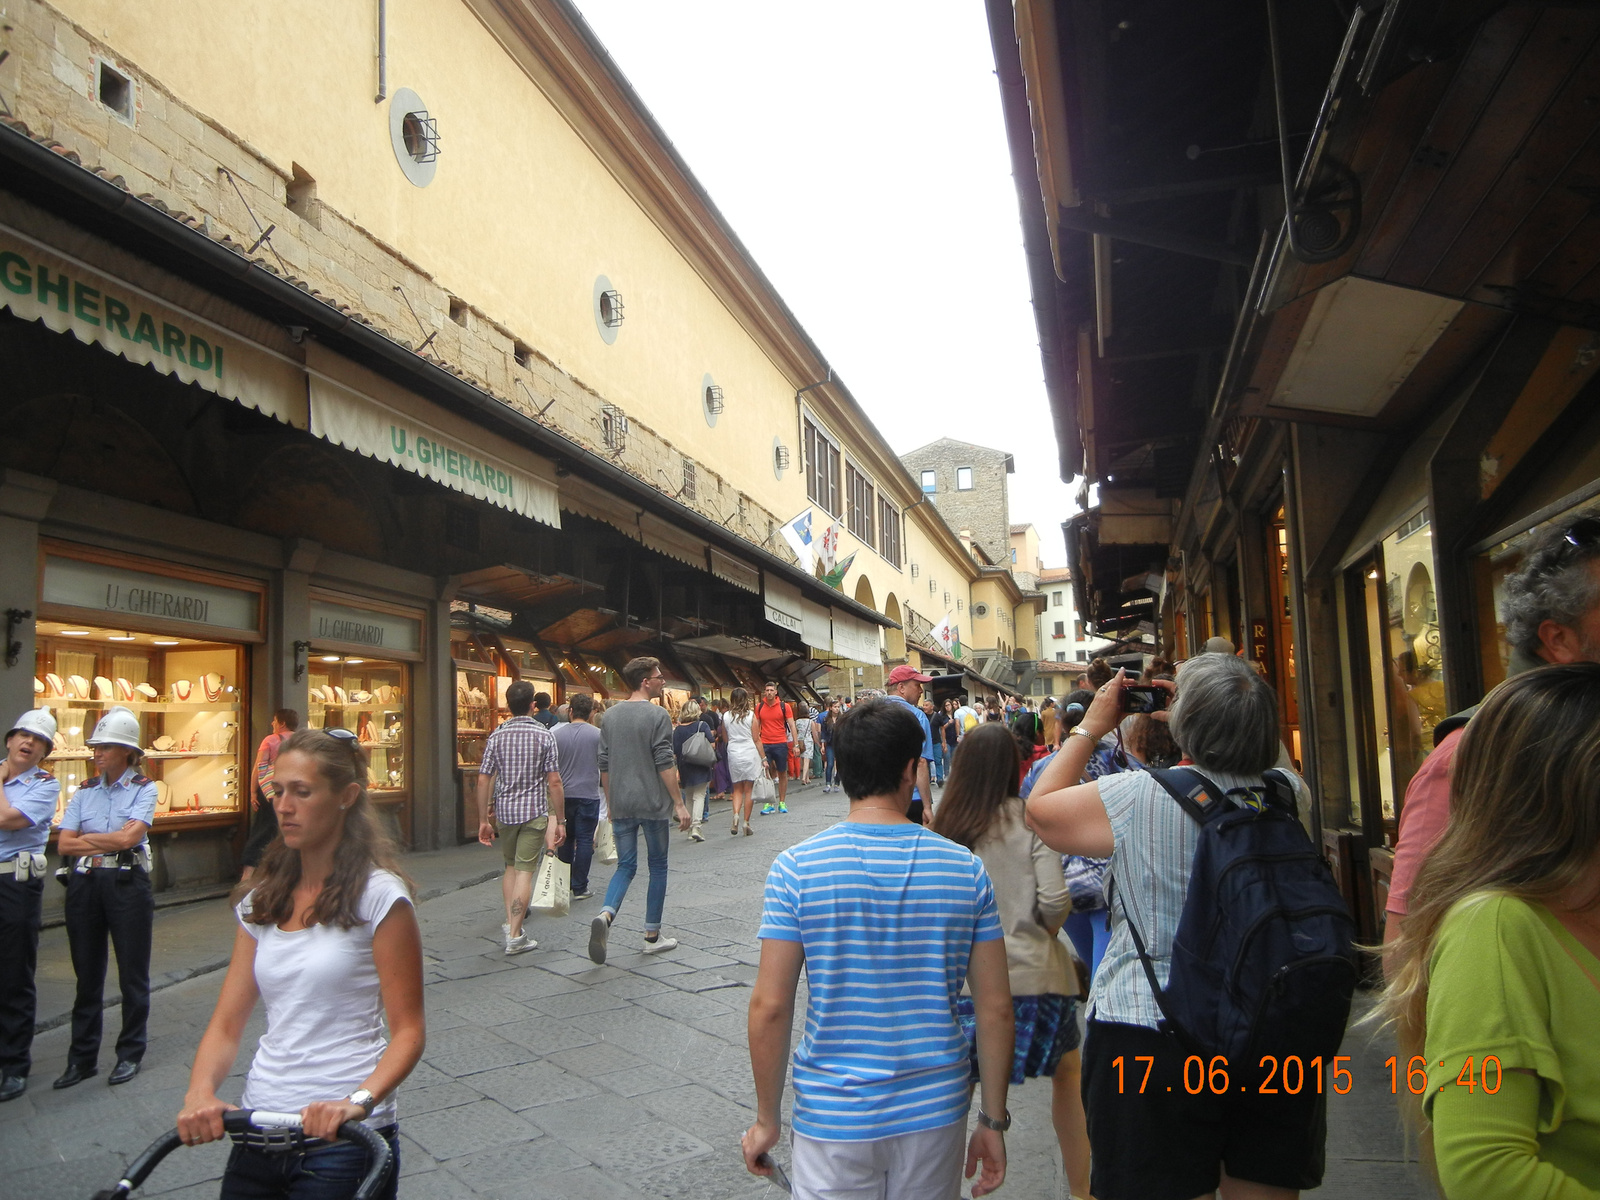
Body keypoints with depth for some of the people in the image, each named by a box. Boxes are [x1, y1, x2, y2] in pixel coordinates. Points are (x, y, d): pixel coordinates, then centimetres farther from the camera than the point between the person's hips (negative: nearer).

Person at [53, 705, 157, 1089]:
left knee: (132, 973, 5)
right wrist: (111, 842, -9)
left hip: (127, 884, -3)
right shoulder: (85, 792, 9)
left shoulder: (143, 789, -2)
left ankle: (130, 1053, 18)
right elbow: (64, 844, 0)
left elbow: (129, 837, -14)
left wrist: (87, 838, -4)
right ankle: (82, 1057, 21)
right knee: (87, 974, 10)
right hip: (85, 885, 4)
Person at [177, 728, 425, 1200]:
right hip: (258, 1133, 5)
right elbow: (226, 1024, 4)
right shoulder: (261, 901, 8)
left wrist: (357, 1102, -27)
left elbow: (408, 1031, -12)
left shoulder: (377, 895, -10)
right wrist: (200, 1092, -13)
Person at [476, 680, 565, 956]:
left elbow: (483, 780, -1)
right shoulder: (544, 735, -6)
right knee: (525, 871, 0)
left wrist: (483, 820, 7)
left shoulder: (497, 736, 1)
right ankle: (515, 936, -1)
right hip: (534, 812, -3)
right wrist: (560, 821, -3)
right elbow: (554, 781, -9)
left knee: (510, 866, 22)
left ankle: (510, 921, 20)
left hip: (504, 811, 3)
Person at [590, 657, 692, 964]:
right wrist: (679, 803, -10)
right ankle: (652, 935, 15)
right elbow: (665, 764, -15)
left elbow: (604, 765, 11)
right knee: (657, 866, 9)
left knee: (626, 865, 11)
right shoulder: (657, 715, -10)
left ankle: (605, 915, -15)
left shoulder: (611, 715, 7)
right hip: (652, 803, -5)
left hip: (620, 805, 5)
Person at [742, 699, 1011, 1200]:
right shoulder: (966, 868, -7)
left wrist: (767, 1119, 1)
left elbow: (770, 1006, -12)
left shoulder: (796, 868, -13)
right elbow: (995, 1007, -4)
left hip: (832, 1118, -2)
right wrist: (992, 1121, 7)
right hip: (935, 1115, 2)